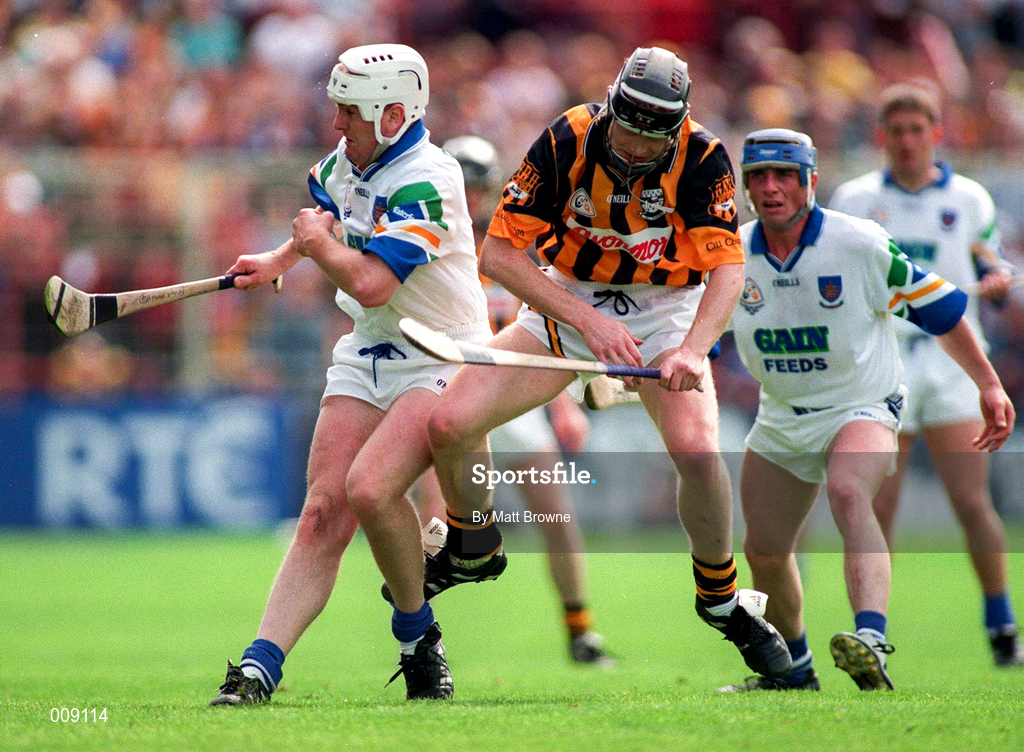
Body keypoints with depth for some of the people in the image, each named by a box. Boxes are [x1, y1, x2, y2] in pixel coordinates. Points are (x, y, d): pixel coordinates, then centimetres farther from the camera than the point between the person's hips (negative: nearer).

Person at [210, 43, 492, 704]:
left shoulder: (426, 180, -22)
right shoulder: (343, 165, 6)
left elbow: (371, 282, -30)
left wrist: (319, 243, -12)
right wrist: (280, 260, 18)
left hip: (443, 361, -7)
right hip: (368, 356, 7)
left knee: (370, 487, -28)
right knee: (323, 514, -7)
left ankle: (419, 637, -6)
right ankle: (260, 667, -15)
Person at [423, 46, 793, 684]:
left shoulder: (701, 157, -21)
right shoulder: (568, 141, -20)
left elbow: (728, 268, -25)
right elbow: (500, 252, -18)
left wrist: (693, 350, -44)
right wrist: (587, 320, -28)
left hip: (664, 310, -1)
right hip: (567, 300, 1)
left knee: (697, 450, -27)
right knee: (450, 423, -14)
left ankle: (720, 596, -1)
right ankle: (475, 549, 17)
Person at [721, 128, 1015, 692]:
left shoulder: (860, 244, -15)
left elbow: (938, 307, -5)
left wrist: (988, 386, -4)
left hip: (861, 408, -6)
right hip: (780, 420, 6)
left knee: (847, 494, -36)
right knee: (763, 554, 9)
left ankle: (871, 640, -54)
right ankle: (793, 672, 36)